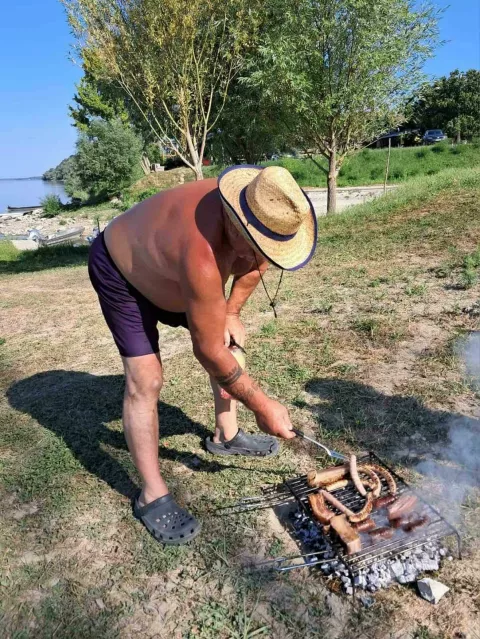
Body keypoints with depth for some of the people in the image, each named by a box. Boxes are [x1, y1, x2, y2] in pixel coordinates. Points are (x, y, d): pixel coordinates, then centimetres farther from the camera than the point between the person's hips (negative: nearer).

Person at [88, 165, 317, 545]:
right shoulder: (203, 256, -45)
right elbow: (208, 353, -36)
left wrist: (231, 313, -3)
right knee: (145, 381, -15)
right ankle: (152, 496, 1)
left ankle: (226, 437, 27)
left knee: (229, 343, 9)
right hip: (121, 271, -7)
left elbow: (254, 264, 2)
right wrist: (263, 407, -26)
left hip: (169, 266, 8)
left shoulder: (257, 212, -23)